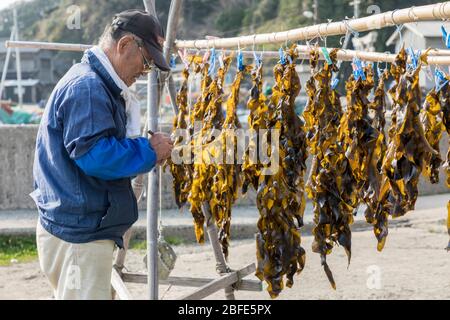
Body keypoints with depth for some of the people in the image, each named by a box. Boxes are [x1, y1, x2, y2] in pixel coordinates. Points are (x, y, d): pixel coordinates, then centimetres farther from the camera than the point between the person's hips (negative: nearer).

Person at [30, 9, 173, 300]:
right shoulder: (87, 87, -18)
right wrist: (149, 151, -14)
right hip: (79, 234, -11)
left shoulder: (100, 84, 16)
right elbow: (93, 154, -27)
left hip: (82, 228, 11)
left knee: (102, 293, 17)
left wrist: (145, 151, 4)